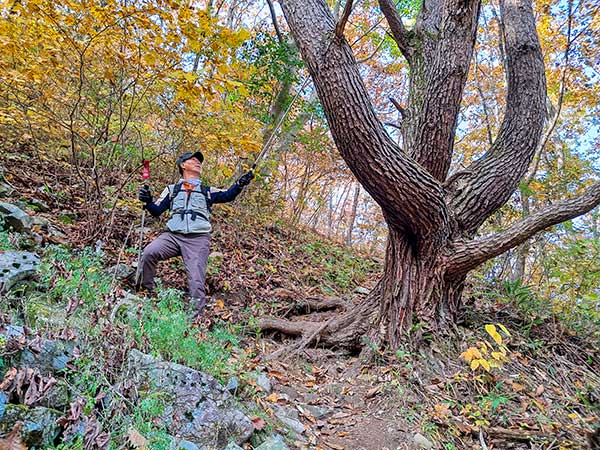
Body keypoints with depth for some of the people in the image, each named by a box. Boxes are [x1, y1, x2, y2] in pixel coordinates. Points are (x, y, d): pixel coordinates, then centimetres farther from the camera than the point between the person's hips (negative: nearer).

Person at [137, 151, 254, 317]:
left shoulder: (207, 191, 24)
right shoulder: (172, 189, 24)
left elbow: (227, 196, 11)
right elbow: (157, 211, 19)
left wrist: (240, 184, -8)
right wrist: (147, 201, -3)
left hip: (198, 239, 0)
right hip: (173, 235, 1)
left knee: (196, 280, -11)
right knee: (149, 253, -24)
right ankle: (145, 294, -6)